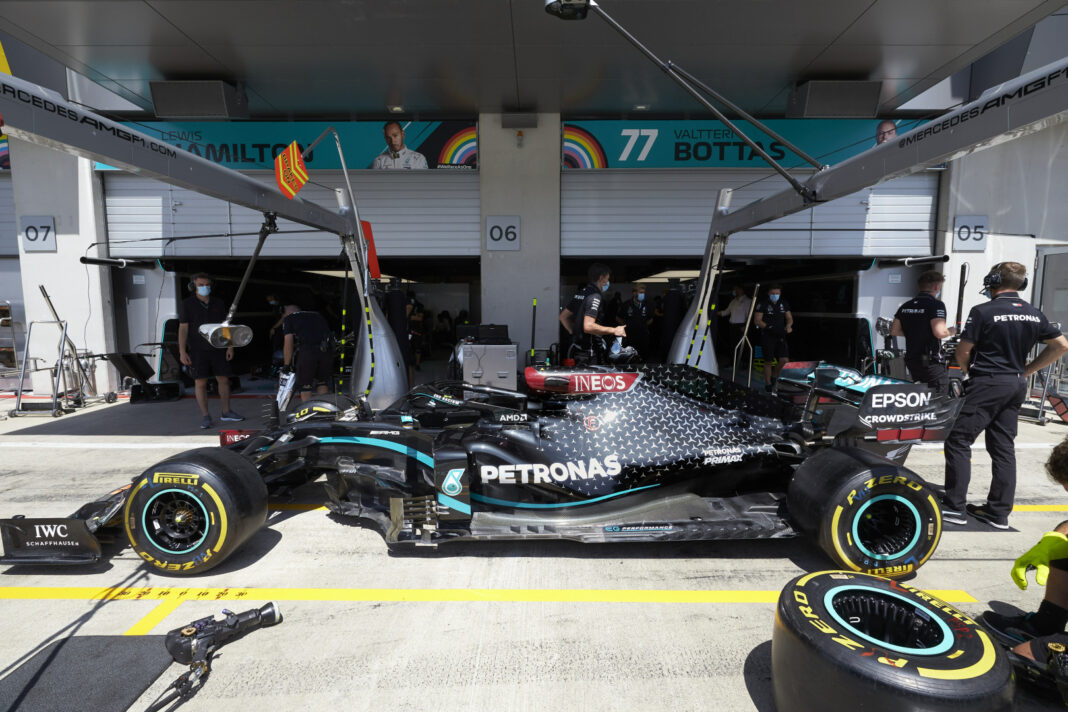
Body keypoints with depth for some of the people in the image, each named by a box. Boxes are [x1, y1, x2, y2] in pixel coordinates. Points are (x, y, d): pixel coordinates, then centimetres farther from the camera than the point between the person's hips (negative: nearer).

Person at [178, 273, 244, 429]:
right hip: (197, 350, -3)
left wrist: (230, 347, 1)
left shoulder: (219, 303, 6)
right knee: (200, 382, -1)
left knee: (224, 380, 4)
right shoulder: (187, 304, -3)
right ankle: (205, 416, 7)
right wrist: (182, 352, -11)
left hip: (218, 348, 3)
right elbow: (183, 329, -5)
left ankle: (226, 413, 16)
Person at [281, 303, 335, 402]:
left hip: (307, 350, -4)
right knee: (322, 383, 22)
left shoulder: (288, 318, 17)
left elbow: (288, 343, 7)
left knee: (305, 387, 10)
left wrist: (286, 365, 14)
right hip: (326, 350, 4)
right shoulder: (317, 315, 30)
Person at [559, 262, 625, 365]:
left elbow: (563, 316, 18)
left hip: (576, 348, 10)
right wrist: (614, 330, -18)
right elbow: (588, 326, -26)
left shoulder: (580, 293, 13)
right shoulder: (594, 296, -16)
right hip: (589, 353, -9)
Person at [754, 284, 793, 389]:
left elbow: (789, 318, 15)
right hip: (767, 336, -4)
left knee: (784, 359, -9)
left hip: (780, 336, 4)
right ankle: (768, 384, 16)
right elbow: (757, 321, -10)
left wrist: (788, 326, -7)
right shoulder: (763, 304, -7)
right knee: (768, 361, 1)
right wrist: (770, 327, -21)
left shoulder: (784, 304, 8)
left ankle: (774, 375, 18)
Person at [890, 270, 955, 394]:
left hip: (911, 360, 7)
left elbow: (894, 331, 11)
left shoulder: (905, 306, 10)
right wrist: (951, 331, -2)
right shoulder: (936, 305, -11)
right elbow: (940, 332, -22)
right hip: (932, 361, -7)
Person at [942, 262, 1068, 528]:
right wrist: (1026, 369, 15)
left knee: (958, 441, -3)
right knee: (1003, 447, 11)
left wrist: (966, 369, 8)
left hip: (986, 383, -7)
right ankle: (999, 511, 17)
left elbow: (963, 351, -11)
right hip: (1016, 386, 7)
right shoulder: (1034, 315, 9)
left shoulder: (982, 312, -11)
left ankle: (954, 507, -3)